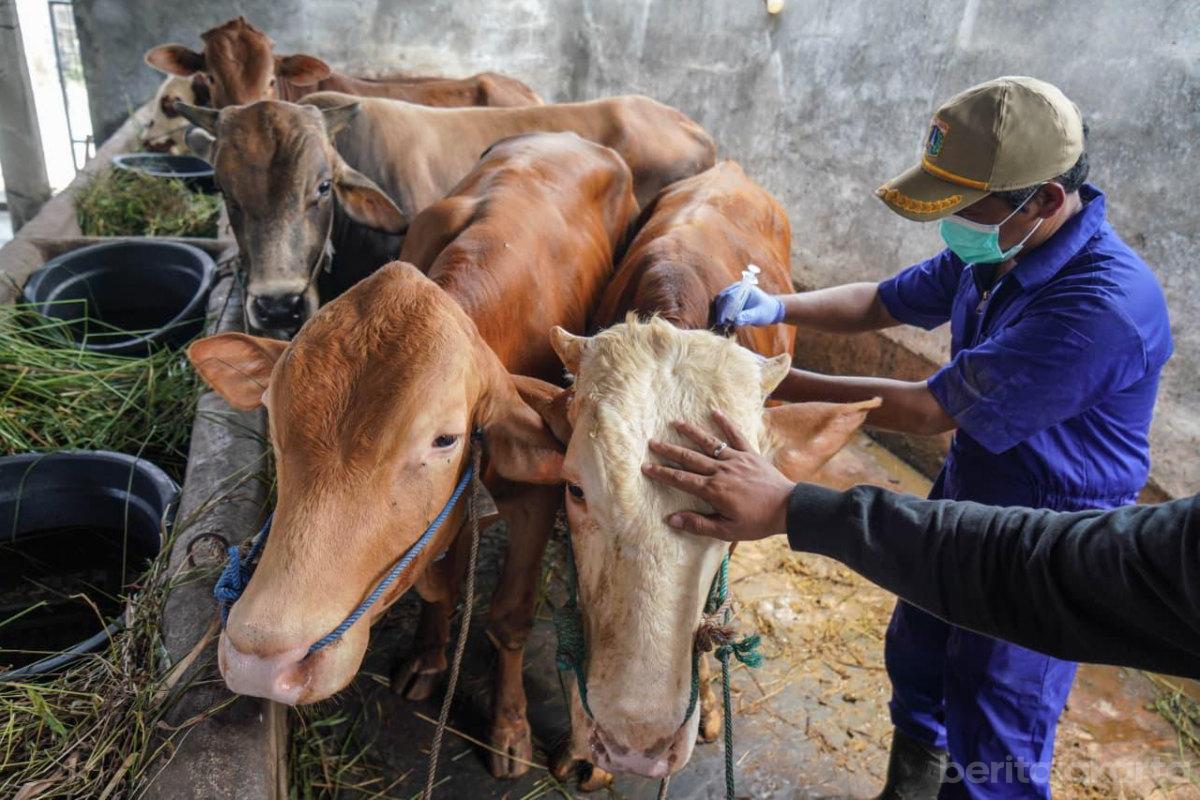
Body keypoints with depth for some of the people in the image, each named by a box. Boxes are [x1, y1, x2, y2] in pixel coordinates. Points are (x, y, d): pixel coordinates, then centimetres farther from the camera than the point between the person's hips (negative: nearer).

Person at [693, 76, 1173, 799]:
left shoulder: (1103, 306, -34)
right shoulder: (996, 248, -8)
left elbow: (928, 411, -30)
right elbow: (883, 303, 4)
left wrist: (781, 383, -24)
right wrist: (778, 308, -14)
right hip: (967, 497, 8)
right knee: (916, 656, 26)